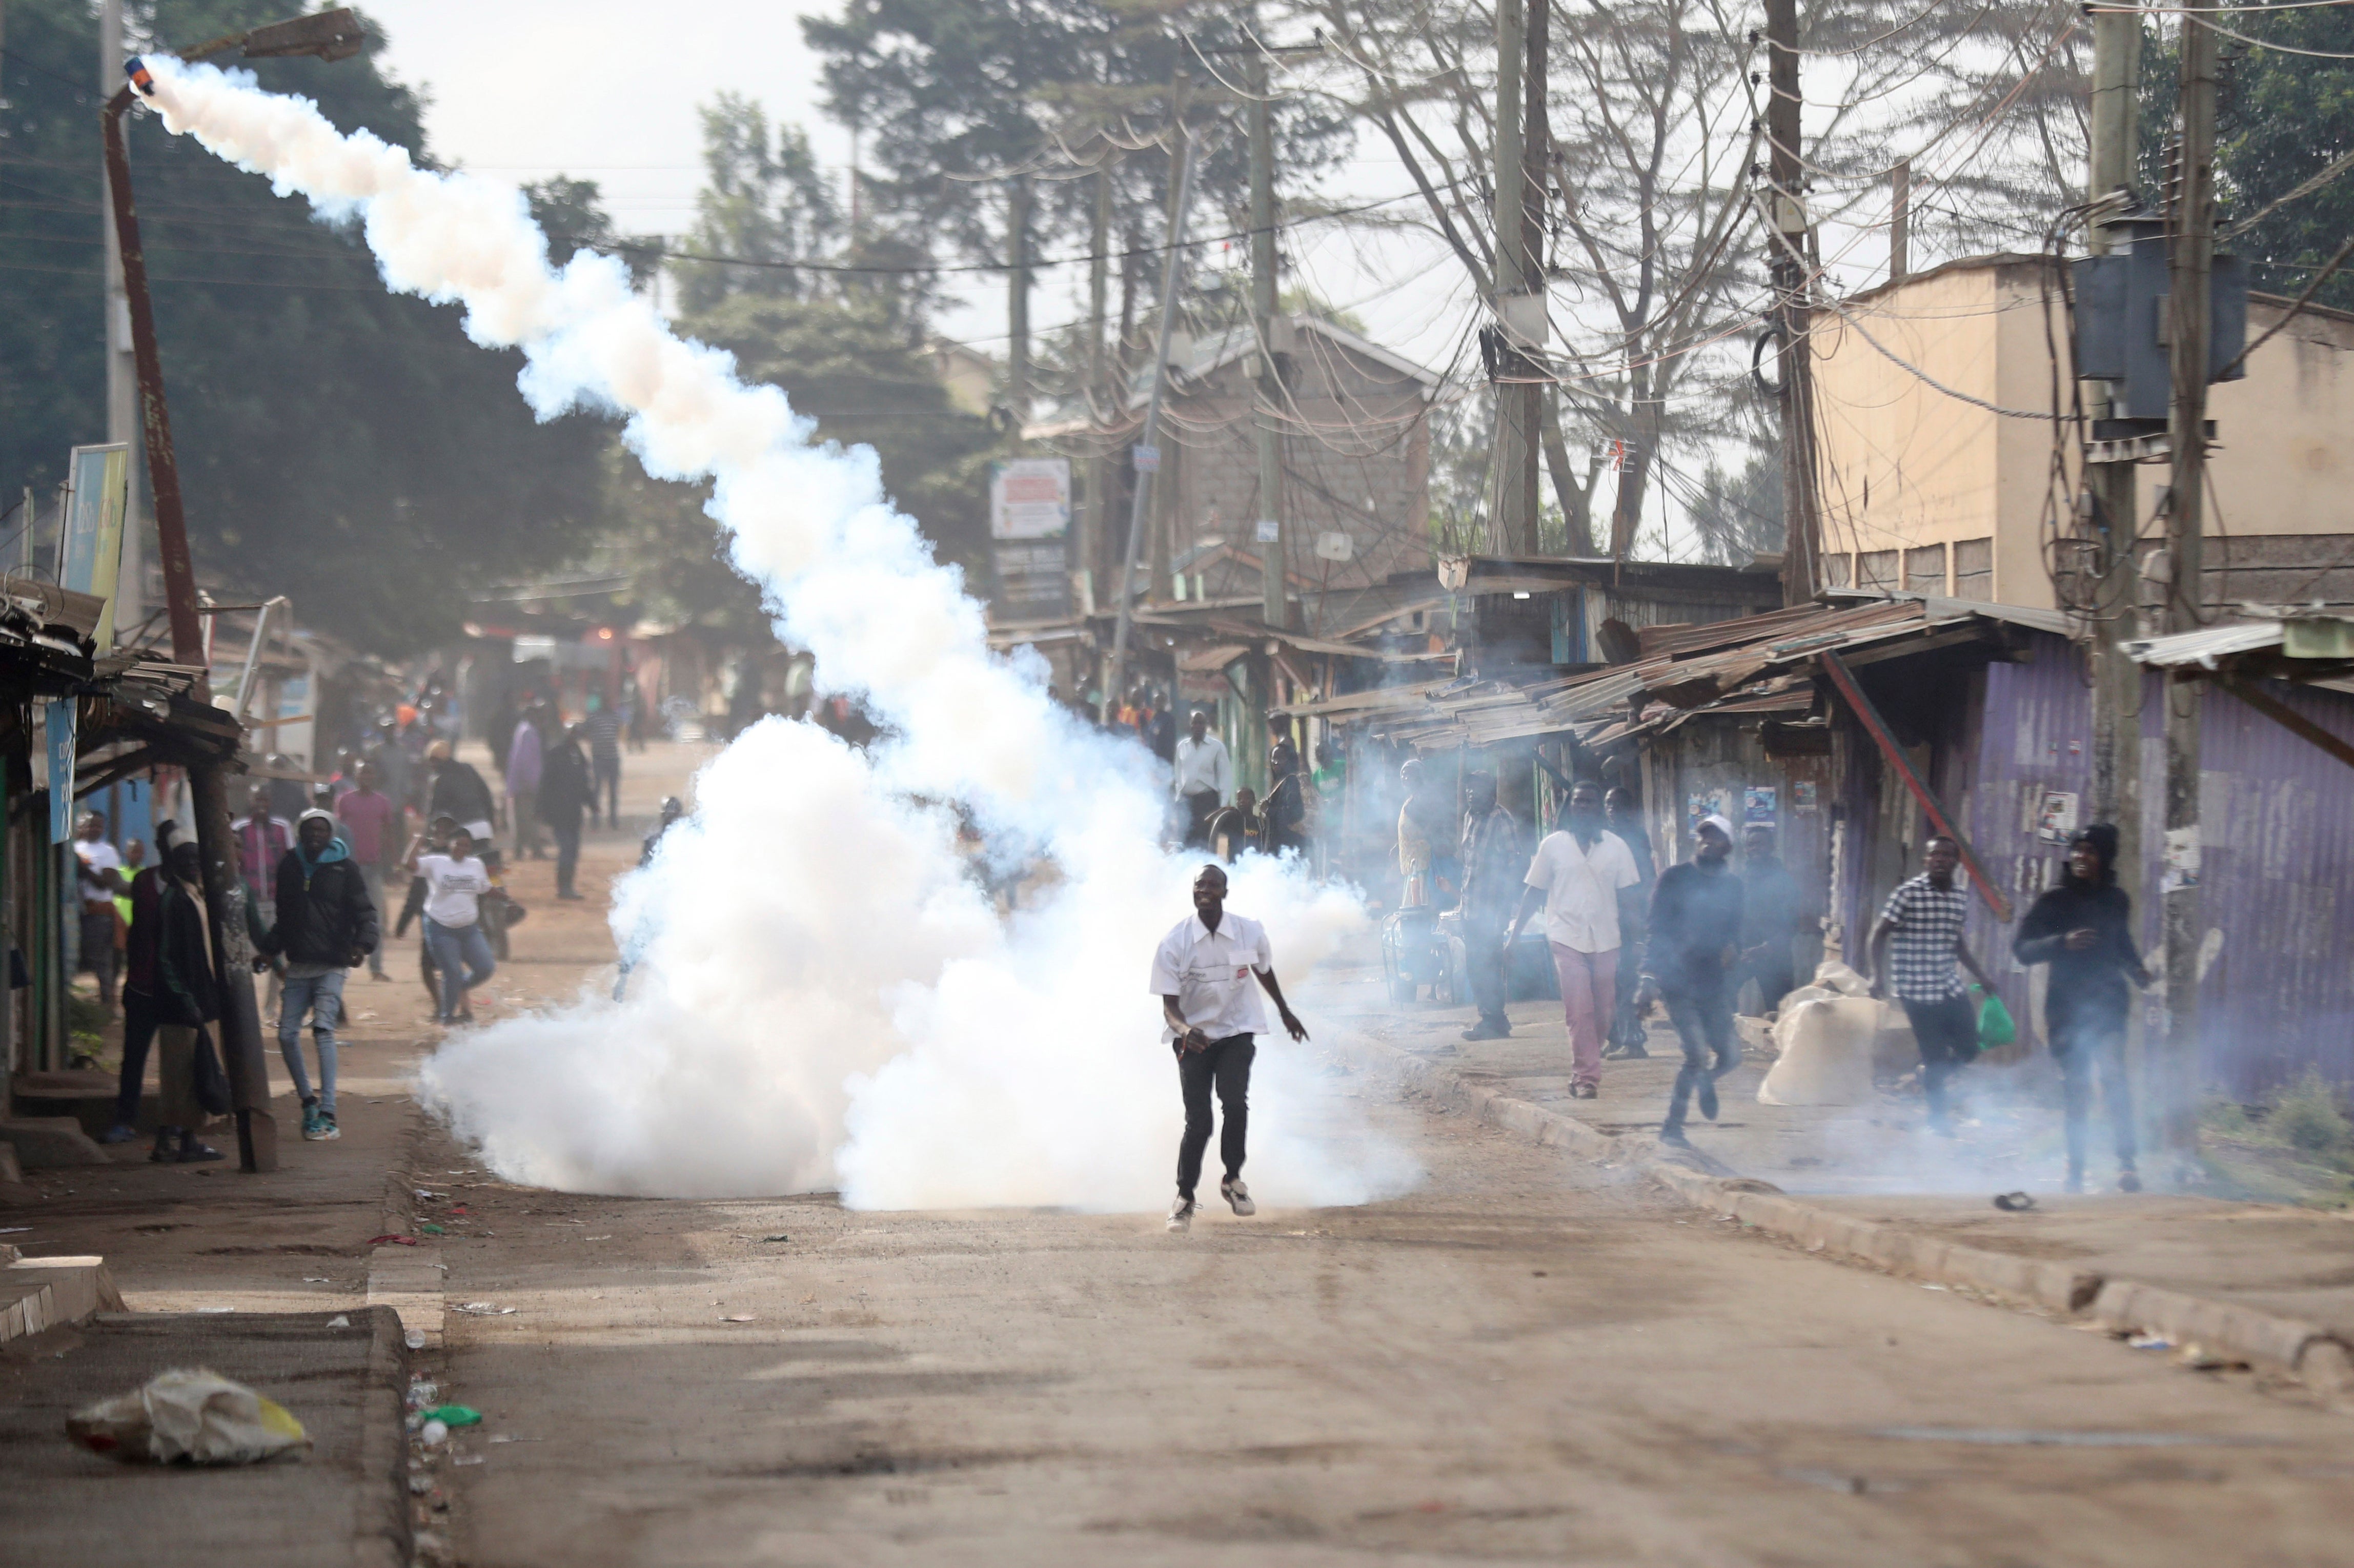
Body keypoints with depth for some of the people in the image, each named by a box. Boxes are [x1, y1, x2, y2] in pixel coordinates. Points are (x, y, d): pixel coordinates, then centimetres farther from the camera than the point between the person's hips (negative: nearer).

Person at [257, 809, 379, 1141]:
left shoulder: (344, 867, 0)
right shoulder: (289, 867, 11)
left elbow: (365, 913, -3)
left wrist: (363, 944, -20)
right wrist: (267, 950, 12)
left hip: (332, 965, -5)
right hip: (298, 965, 5)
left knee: (323, 1029, -19)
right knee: (287, 1033, -1)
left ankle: (327, 1115, -22)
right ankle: (308, 1100, 19)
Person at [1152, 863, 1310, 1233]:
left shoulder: (1250, 933, -8)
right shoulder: (1173, 944, -16)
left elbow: (1264, 971, 14)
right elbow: (1170, 1005, -16)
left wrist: (1285, 1012, 28)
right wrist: (1185, 1029, -39)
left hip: (1237, 1031, 1)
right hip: (1192, 1035, -1)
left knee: (1235, 1103, -19)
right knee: (1198, 1120, -7)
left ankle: (1233, 1180, 3)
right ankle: (1184, 1198, 11)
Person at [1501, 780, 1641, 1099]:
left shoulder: (1616, 846, 6)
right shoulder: (1553, 845, 3)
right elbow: (1533, 892, 7)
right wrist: (1514, 933, 2)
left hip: (1606, 940, 2)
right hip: (1567, 938, -2)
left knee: (1603, 1013, 6)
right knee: (1579, 1012, -10)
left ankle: (1582, 1073, 22)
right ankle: (1587, 1078, -9)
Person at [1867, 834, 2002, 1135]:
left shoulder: (1961, 896, 8)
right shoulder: (1908, 893, -11)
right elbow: (1877, 936, -10)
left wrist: (1980, 976, 21)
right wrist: (1878, 976, -21)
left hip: (1951, 987, 6)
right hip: (1918, 990, -6)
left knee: (1968, 1049, 7)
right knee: (1935, 1057, -2)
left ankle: (1932, 1078, 36)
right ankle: (1939, 1117, 15)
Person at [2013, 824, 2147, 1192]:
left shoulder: (2116, 900, 9)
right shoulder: (2053, 901, -1)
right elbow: (2021, 948, -4)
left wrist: (2137, 972, 6)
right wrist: (2063, 943, -19)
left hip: (2107, 1005, 1)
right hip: (2066, 1007, -1)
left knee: (2113, 1074, -20)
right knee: (2075, 1089, 2)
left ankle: (2126, 1161, -22)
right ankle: (2076, 1169, 14)